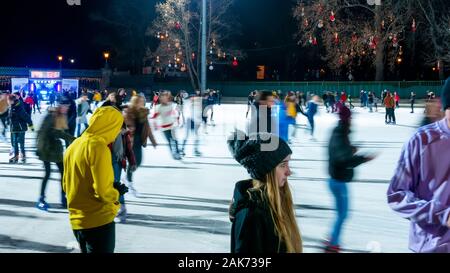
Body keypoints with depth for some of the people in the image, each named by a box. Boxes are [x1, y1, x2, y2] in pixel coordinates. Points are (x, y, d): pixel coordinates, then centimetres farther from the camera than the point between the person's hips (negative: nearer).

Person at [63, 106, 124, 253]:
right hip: (99, 221, -8)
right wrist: (115, 196, -2)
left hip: (76, 220, 8)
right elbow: (103, 190, -21)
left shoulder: (73, 146, 9)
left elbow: (66, 185, 15)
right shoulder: (98, 147, -18)